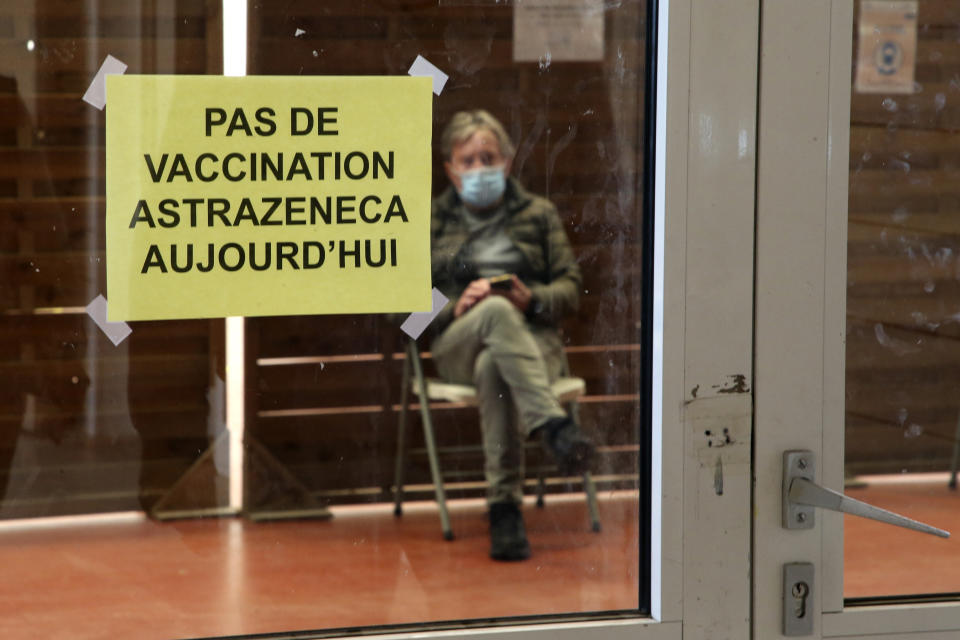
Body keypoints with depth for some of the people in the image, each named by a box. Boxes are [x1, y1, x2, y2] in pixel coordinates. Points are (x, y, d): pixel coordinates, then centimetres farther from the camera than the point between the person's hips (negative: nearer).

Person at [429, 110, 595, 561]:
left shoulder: (538, 214, 21)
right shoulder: (431, 221, 21)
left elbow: (570, 288, 13)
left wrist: (533, 300, -10)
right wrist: (454, 307, -9)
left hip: (532, 339, 1)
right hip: (457, 347, -1)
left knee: (494, 368, -39)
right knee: (496, 311, -39)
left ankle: (505, 507, -48)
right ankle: (554, 427, -58)